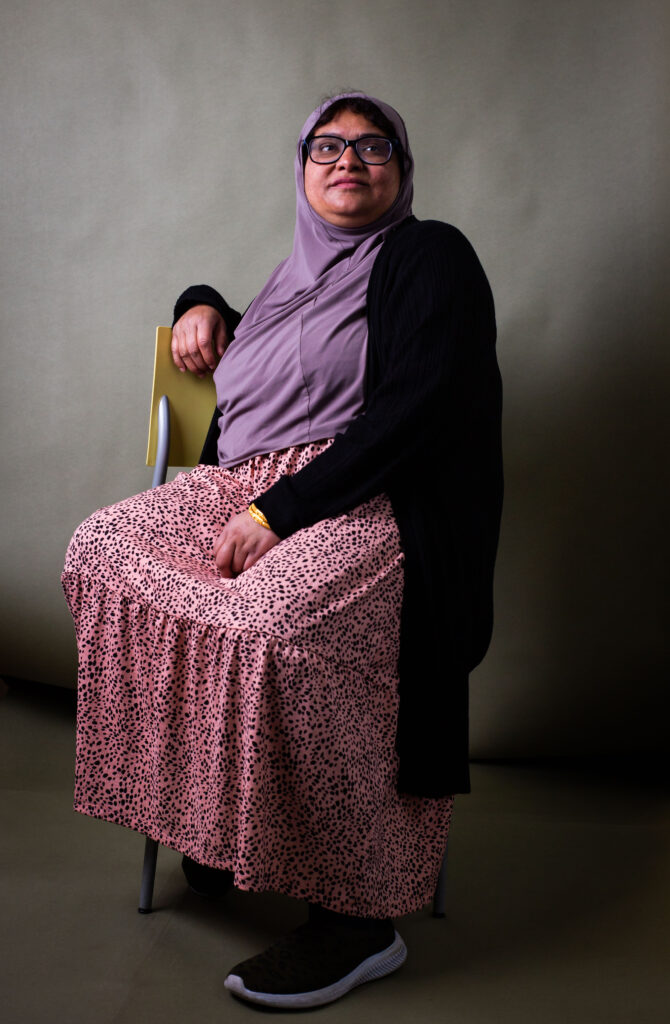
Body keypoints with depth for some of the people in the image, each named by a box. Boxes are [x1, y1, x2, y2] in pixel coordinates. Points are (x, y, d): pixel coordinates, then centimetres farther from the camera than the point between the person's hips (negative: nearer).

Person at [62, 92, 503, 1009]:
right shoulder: (302, 273, 23)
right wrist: (202, 303, 21)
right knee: (104, 547, -10)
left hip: (376, 508, -8)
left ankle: (359, 919, -21)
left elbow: (412, 413, -14)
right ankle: (209, 812, -2)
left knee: (268, 625, -36)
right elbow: (226, 333, 46)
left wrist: (281, 510, -20)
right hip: (244, 489, 8)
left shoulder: (430, 257, 1)